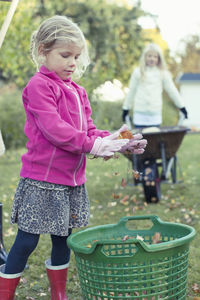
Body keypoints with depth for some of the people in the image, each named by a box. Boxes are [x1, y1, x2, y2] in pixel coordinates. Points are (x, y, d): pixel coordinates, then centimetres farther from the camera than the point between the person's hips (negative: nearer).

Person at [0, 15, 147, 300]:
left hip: (72, 180, 8)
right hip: (42, 180, -8)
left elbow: (88, 130, 12)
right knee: (27, 241, -1)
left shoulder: (77, 91, 15)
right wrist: (94, 145, -23)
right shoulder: (38, 86, -11)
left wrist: (118, 143, -4)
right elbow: (53, 129, -22)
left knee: (62, 239, 16)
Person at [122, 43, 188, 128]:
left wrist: (182, 108, 11)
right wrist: (125, 109, 13)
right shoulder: (138, 72, 4)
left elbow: (172, 91, 9)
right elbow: (131, 92, 10)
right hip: (140, 114, 0)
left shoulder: (163, 73, 4)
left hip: (155, 115, 0)